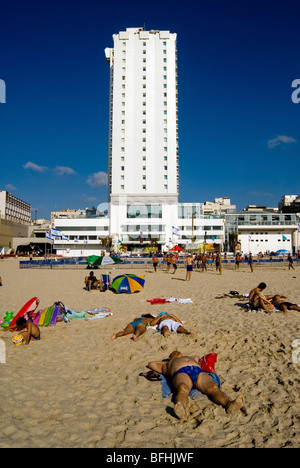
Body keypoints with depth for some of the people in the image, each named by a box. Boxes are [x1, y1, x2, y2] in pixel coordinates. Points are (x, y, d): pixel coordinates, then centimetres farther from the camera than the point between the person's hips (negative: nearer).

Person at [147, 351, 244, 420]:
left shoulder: (191, 359, 50)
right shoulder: (167, 364, 41)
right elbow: (151, 364, 46)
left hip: (199, 373, 4)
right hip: (181, 373, -3)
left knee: (213, 388, -32)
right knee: (183, 389, -41)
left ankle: (228, 404, -60)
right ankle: (182, 410, -71)